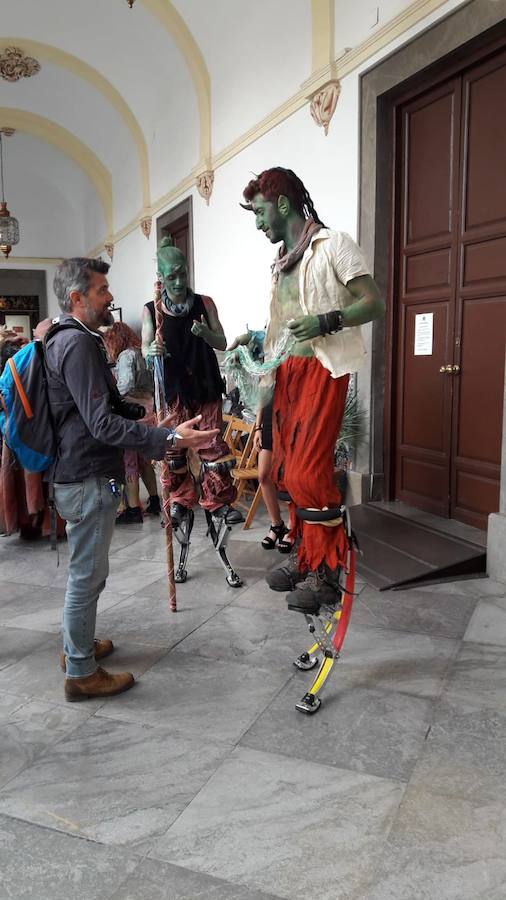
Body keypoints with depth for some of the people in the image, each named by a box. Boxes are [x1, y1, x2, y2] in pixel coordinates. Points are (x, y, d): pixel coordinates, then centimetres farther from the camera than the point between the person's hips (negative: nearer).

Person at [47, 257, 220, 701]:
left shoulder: (70, 340, 16)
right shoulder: (78, 344, -19)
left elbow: (106, 405, 26)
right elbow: (102, 423, -27)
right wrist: (170, 438, -31)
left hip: (80, 473, 11)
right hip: (87, 478, -11)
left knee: (85, 568, 22)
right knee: (88, 573, 0)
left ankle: (78, 645, 38)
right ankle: (81, 673, 14)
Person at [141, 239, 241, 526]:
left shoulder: (204, 303, 3)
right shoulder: (151, 310, 1)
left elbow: (222, 343, 2)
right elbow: (145, 348, -3)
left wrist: (205, 333, -20)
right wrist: (151, 351, -27)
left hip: (205, 386, 0)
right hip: (172, 388, 0)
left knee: (213, 445, 0)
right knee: (174, 449, 5)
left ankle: (219, 500, 12)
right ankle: (180, 501, 20)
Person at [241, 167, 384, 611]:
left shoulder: (333, 244, -3)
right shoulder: (280, 261, 20)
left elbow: (375, 303, -8)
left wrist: (326, 321, -23)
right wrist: (266, 383, 16)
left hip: (322, 369, -7)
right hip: (286, 371, 8)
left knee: (308, 472, -12)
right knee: (287, 471, 5)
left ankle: (325, 572, 0)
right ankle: (306, 557, 18)